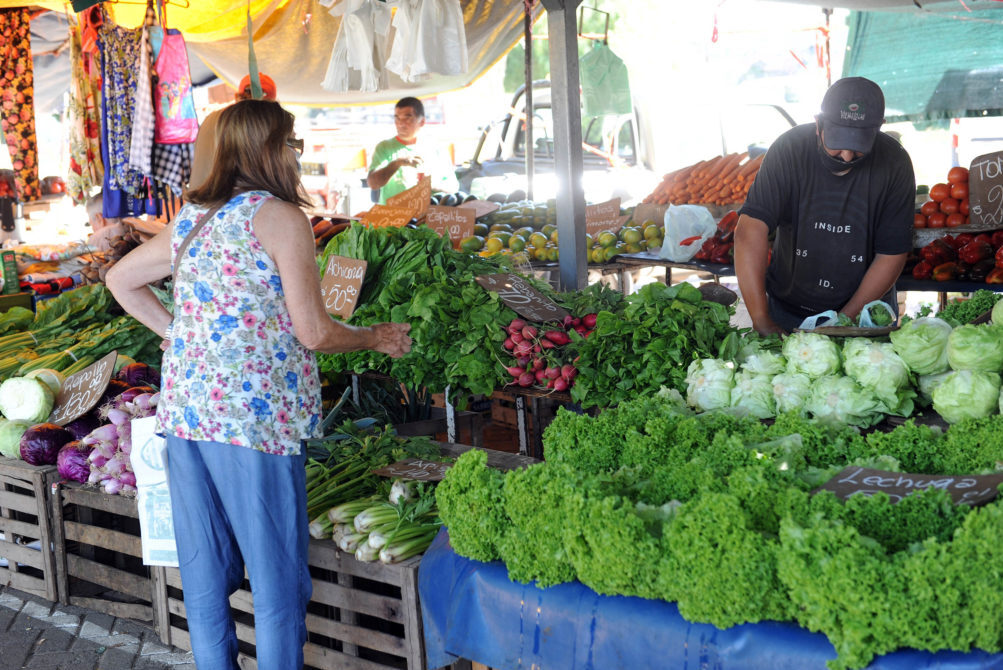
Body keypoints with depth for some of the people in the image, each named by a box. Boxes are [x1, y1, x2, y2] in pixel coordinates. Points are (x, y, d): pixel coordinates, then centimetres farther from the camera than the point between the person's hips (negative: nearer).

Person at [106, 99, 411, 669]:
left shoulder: (191, 218, 12)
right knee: (277, 574, 5)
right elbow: (315, 334, -11)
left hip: (184, 409, 7)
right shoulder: (281, 218, -8)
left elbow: (120, 279, 24)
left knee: (205, 568, 16)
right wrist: (378, 338, 5)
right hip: (255, 414, -7)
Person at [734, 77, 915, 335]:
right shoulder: (789, 149, -19)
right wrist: (762, 322, -36)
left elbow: (892, 254, -12)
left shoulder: (894, 163, -16)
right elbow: (751, 229, -28)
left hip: (865, 307, 1)